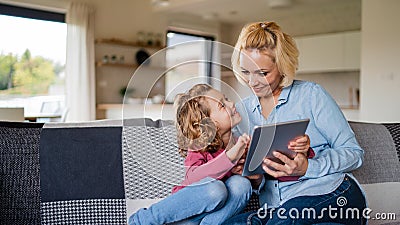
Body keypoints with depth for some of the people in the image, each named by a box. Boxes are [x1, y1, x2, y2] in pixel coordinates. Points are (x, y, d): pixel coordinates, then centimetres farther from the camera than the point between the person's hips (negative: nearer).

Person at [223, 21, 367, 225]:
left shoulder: (311, 94, 1)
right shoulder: (240, 111, 14)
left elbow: (354, 153, 0)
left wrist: (307, 168, -17)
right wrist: (255, 180, -7)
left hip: (330, 195, -3)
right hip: (274, 208, 4)